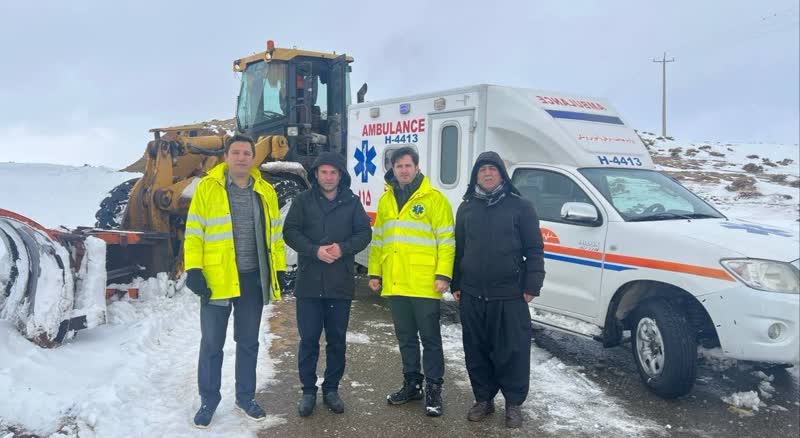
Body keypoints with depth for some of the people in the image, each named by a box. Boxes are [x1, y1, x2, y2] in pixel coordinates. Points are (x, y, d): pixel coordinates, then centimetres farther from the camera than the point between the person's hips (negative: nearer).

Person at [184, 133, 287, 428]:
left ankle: (245, 397, 29)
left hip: (253, 279, 3)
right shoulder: (207, 188, -4)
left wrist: (279, 269, 8)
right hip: (216, 278, -3)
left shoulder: (266, 191, 6)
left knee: (248, 343, 14)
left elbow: (274, 234, 12)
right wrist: (193, 270, -12)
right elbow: (194, 233, -5)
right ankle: (208, 401, 23)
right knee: (211, 344, 7)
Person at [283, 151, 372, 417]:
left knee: (337, 340, 10)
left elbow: (364, 233, 4)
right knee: (308, 339, 4)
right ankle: (308, 390, 18)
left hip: (341, 283, 1)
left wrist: (343, 248, -14)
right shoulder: (303, 200, 3)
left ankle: (331, 389, 24)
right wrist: (315, 251, -17)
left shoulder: (352, 202, 5)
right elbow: (290, 232, -3)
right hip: (309, 282, -1)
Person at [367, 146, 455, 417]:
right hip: (395, 283, 5)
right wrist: (375, 272, 13)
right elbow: (378, 239, 17)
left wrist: (443, 275, -13)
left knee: (430, 339, 4)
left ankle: (433, 390, 14)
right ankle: (412, 384, 28)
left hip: (425, 284, -5)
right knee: (406, 338, 15)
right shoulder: (386, 200, 12)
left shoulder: (434, 199, -4)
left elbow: (446, 240, -7)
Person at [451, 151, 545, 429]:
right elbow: (458, 249, 15)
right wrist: (456, 285, 12)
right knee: (477, 352, 11)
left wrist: (531, 286, -8)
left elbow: (534, 250, -2)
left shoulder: (520, 206, -1)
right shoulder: (466, 208, 11)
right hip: (472, 296, 4)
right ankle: (483, 399, 26)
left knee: (513, 352, 2)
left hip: (510, 296, -3)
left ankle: (514, 403, 18)